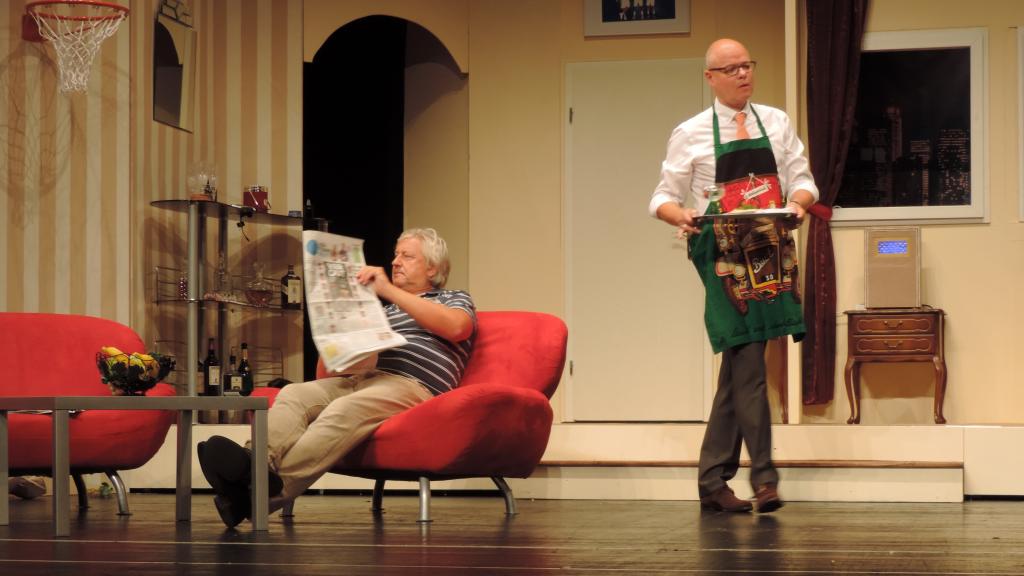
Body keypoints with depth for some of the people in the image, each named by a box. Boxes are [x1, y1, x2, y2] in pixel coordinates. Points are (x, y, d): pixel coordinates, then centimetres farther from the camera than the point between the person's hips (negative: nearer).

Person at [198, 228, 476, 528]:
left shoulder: (454, 299, 20)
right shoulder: (387, 310, 37)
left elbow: (455, 327, -6)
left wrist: (389, 290, -5)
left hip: (412, 385, -6)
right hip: (361, 379, 6)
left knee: (344, 410, -36)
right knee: (293, 394, -23)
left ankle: (274, 488, -57)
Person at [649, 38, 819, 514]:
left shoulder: (776, 123, 13)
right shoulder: (691, 134, 4)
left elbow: (802, 179, 12)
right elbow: (664, 198, 5)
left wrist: (798, 202, -11)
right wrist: (682, 216, -17)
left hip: (771, 253, 4)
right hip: (723, 256, -3)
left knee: (737, 366, 5)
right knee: (748, 362, -13)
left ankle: (713, 481, 10)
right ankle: (763, 476, -10)